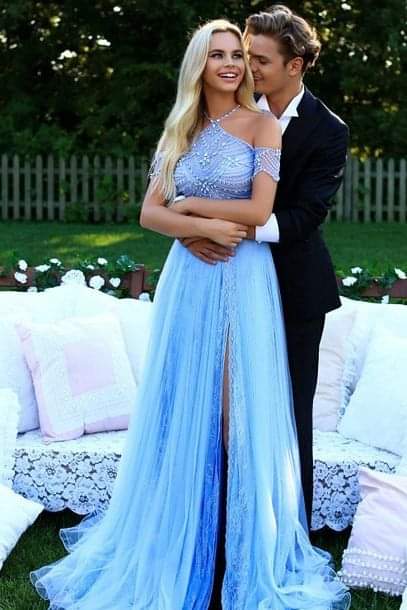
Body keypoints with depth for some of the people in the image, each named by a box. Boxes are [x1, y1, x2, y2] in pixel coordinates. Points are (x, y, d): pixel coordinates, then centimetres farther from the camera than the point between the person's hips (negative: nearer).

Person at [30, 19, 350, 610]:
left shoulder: (263, 125, -1)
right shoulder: (180, 132, 11)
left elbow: (259, 210, -12)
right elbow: (149, 213, 5)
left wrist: (188, 205, -5)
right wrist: (202, 226, -12)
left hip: (244, 279, -4)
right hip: (189, 278, 4)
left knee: (241, 407, 1)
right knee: (185, 405, 7)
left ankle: (254, 547, 13)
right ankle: (181, 533, 20)